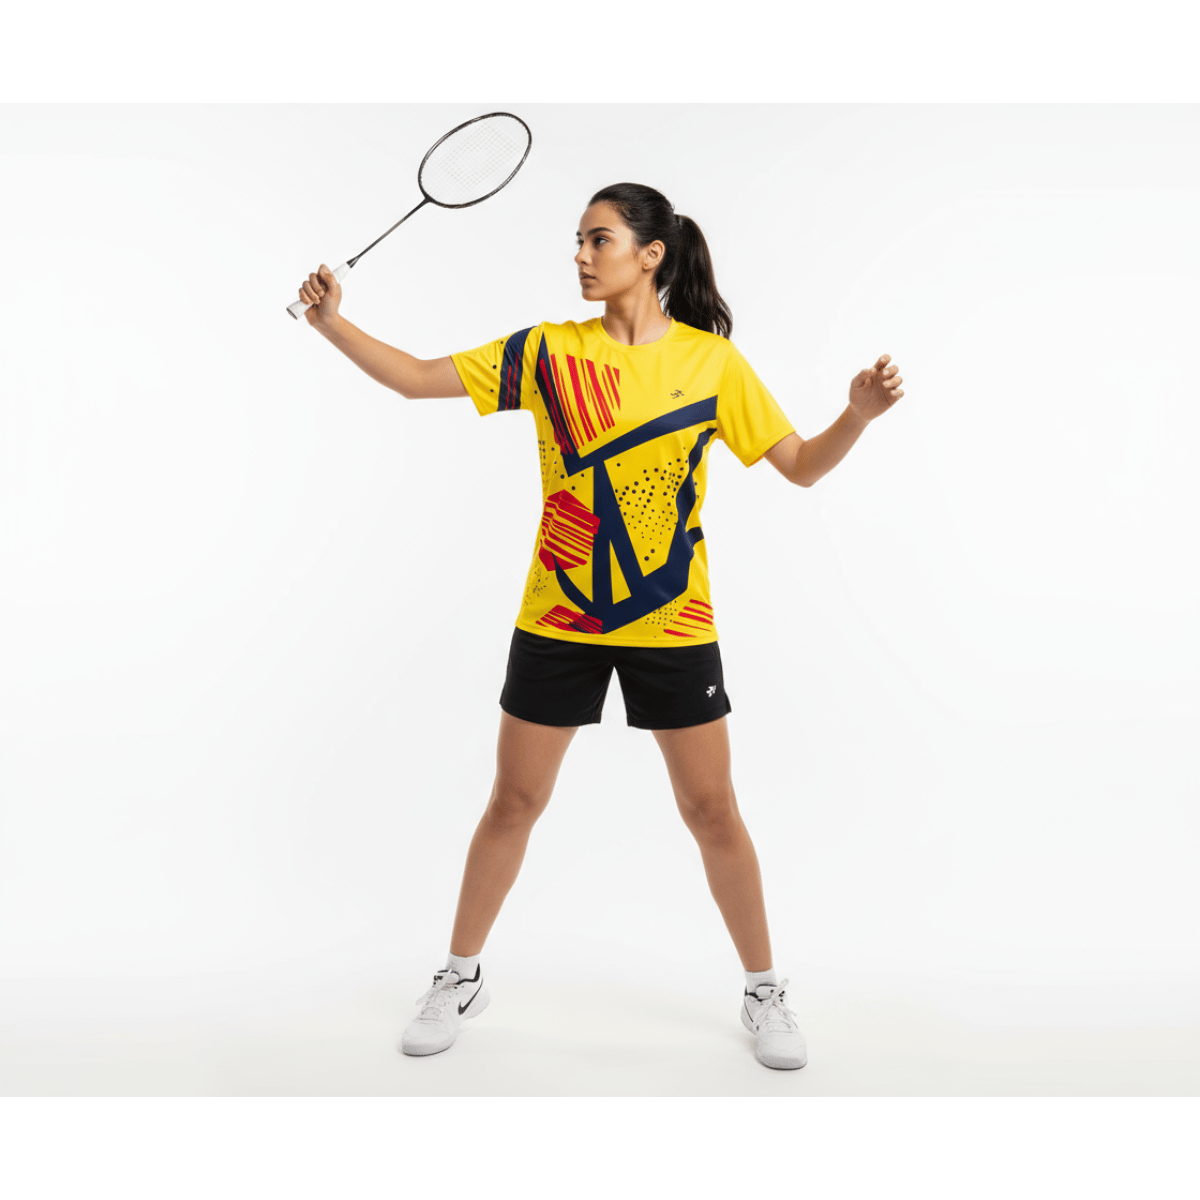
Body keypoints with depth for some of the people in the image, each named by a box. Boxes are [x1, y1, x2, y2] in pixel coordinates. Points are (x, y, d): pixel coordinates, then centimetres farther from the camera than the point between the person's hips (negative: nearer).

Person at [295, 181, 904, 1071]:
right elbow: (418, 379, 2)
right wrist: (334, 323, -9)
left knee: (712, 811, 6)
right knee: (513, 803, 10)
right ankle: (462, 977, 29)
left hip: (672, 623, -1)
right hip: (556, 620, 1)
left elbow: (802, 466, 0)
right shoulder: (547, 352, 0)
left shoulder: (713, 361, -2)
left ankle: (764, 990, 25)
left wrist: (860, 413, -17)